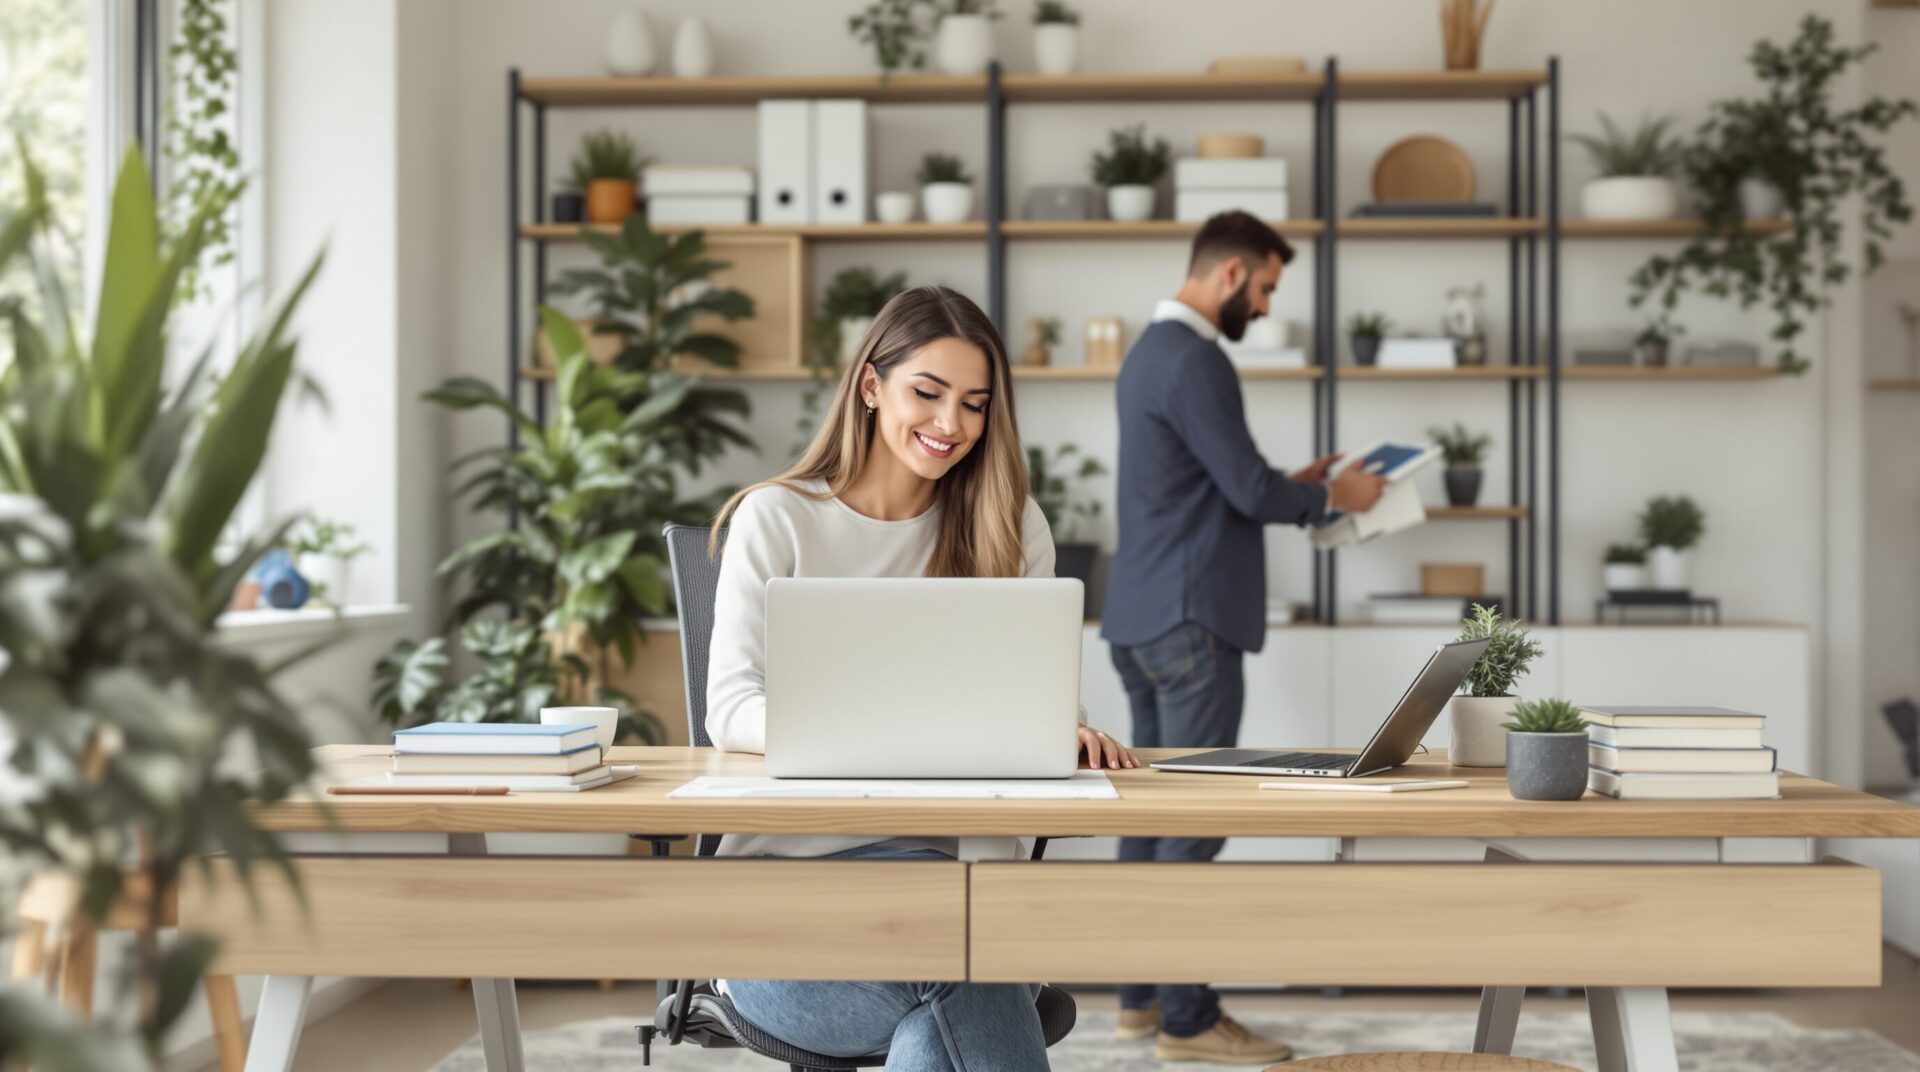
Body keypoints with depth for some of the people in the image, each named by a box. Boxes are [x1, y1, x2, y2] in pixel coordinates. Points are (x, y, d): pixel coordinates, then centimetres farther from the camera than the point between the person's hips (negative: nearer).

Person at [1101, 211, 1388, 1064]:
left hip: (1141, 616, 10)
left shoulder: (1152, 350, 17)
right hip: (1189, 619, -10)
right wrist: (1330, 496, 0)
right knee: (1196, 818, -6)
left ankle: (1143, 996, 19)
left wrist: (1291, 484, 17)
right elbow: (1250, 491, -17)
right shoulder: (1194, 360, -16)